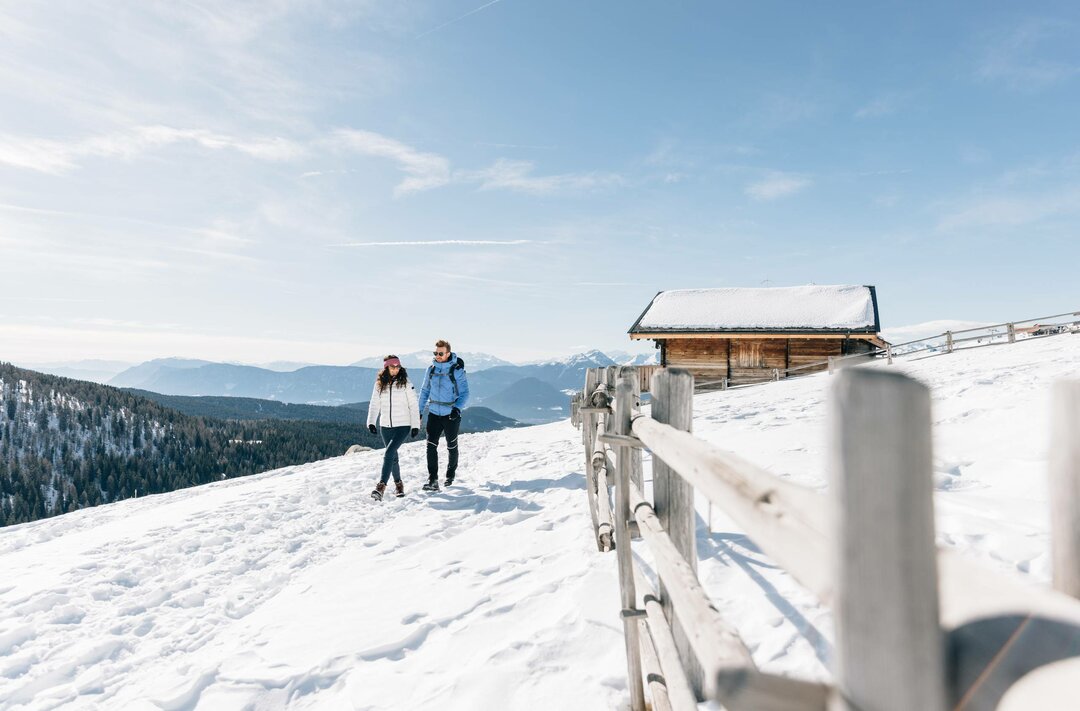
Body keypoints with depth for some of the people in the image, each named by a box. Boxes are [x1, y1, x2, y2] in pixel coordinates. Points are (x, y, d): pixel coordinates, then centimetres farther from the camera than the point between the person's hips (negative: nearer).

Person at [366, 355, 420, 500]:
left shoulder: (406, 384, -5)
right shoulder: (379, 385, 3)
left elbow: (413, 405, -3)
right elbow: (374, 405, 5)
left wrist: (415, 425, -5)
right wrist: (371, 422, -8)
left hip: (403, 426, -4)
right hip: (386, 426, 4)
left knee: (389, 454, -19)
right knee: (393, 456, 14)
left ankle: (381, 486, -20)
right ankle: (398, 484, 33)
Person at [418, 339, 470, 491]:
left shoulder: (457, 370, -10)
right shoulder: (431, 369, 2)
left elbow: (464, 393, -9)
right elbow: (425, 390, 13)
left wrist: (458, 408, -25)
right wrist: (420, 411, 11)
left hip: (451, 415, -3)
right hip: (434, 413, 3)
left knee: (451, 447, 13)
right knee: (431, 445, -10)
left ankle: (451, 474, 35)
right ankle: (432, 480, -10)